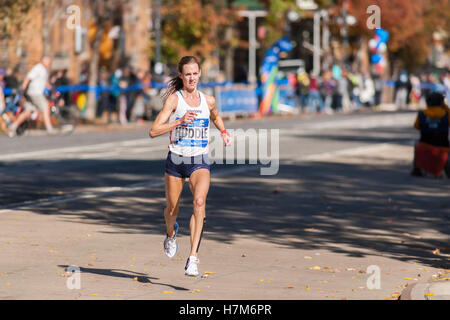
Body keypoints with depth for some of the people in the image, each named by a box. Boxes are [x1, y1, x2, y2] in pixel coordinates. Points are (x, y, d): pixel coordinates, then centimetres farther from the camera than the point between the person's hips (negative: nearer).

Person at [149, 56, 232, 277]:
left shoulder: (208, 101, 6)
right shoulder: (174, 99, -6)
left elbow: (216, 117, 32)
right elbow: (154, 131, -15)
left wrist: (223, 132, 16)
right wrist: (180, 121, -25)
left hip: (200, 161, 1)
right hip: (176, 160, -1)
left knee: (200, 201, -25)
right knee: (172, 210, 12)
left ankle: (193, 257, -29)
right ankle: (171, 234, 51)